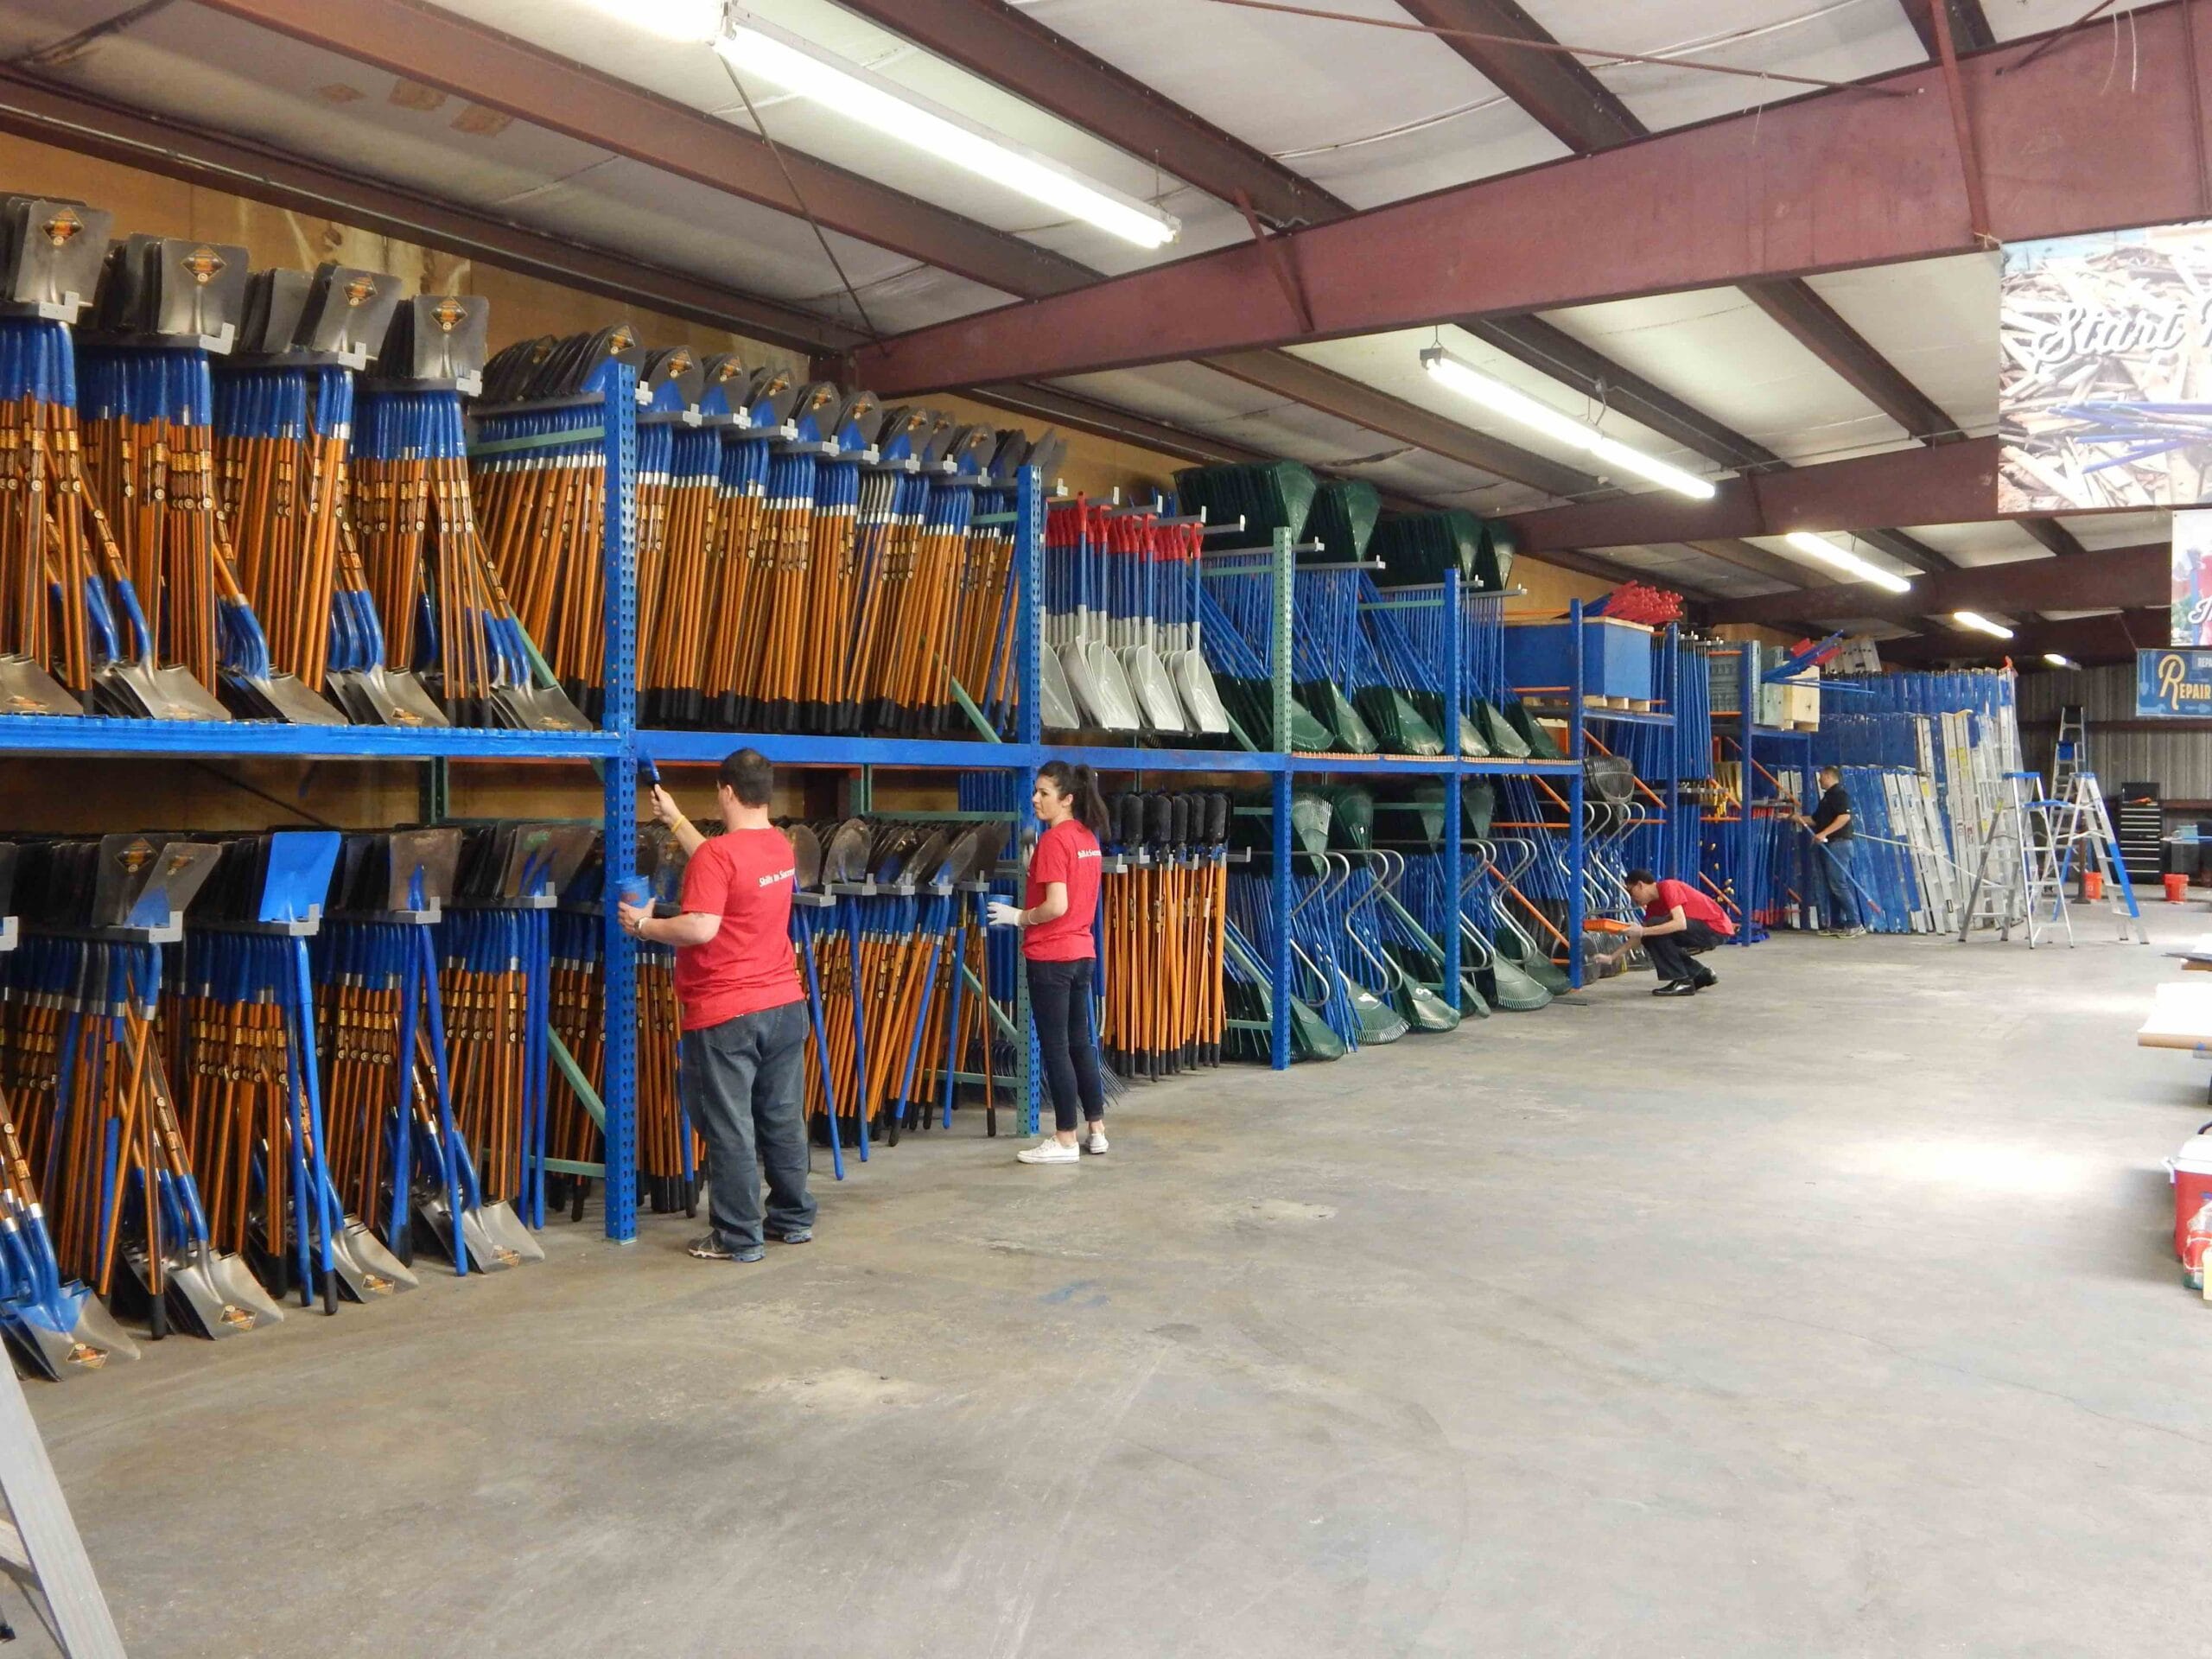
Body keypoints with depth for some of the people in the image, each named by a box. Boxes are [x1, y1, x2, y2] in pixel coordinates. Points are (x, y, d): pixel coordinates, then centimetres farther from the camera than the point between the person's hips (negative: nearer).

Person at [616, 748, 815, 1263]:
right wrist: (675, 819, 30)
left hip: (725, 1015, -7)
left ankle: (738, 1237, 9)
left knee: (729, 1127, 2)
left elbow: (700, 928, -25)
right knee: (783, 1118, 16)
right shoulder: (780, 845, 7)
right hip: (785, 1006, 8)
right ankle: (793, 1218, 27)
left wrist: (644, 925, -8)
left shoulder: (716, 855, -18)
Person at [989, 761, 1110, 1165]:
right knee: (1080, 1042, 16)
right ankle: (1096, 1130, 22)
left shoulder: (1054, 840, -17)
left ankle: (1065, 1140, 5)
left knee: (1055, 1048, -1)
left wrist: (1018, 917, -9)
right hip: (1082, 952, 9)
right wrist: (1028, 913, 19)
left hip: (1051, 957, -9)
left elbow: (1055, 906, -22)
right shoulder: (1087, 836, 9)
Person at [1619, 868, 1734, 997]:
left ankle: (1683, 982, -13)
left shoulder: (1668, 887, -17)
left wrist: (1642, 931, -31)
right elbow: (1638, 938, 14)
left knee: (1654, 927, -20)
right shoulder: (1653, 904, 10)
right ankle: (1702, 975, 14)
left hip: (1716, 928, -9)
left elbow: (1680, 923, -30)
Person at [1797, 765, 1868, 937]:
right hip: (1827, 846, 10)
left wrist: (1824, 833, -25)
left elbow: (1845, 816, -21)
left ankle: (1855, 924, -12)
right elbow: (1814, 820, 25)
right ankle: (1836, 925, 11)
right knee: (1831, 886, 8)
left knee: (1838, 885, -13)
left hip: (1838, 844, -10)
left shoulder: (1840, 794, -7)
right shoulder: (1826, 797, 22)